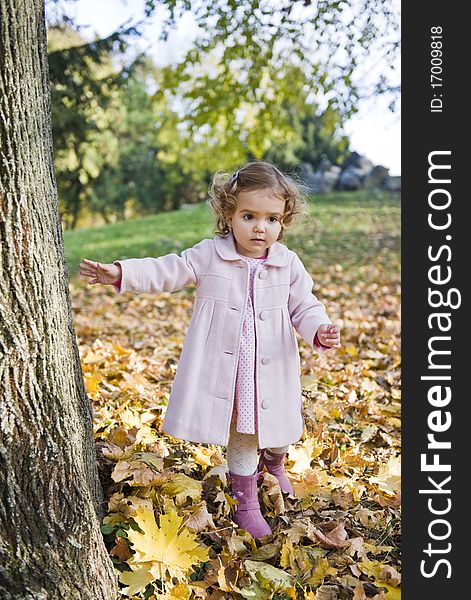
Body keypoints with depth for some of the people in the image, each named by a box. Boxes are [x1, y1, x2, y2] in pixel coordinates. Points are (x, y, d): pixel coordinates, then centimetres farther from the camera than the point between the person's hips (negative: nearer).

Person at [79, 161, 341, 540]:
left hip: (271, 373, 3)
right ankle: (246, 502, 30)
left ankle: (274, 466, 56)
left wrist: (320, 330, -17)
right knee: (241, 438, 10)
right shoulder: (209, 256, -8)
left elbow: (304, 305, 3)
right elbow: (166, 271, -9)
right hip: (226, 373, -2)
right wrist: (120, 273, -20)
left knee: (277, 430, 20)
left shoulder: (288, 263, -3)